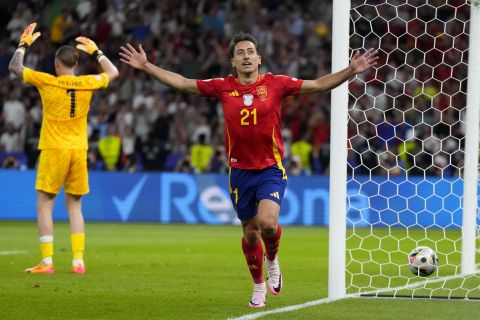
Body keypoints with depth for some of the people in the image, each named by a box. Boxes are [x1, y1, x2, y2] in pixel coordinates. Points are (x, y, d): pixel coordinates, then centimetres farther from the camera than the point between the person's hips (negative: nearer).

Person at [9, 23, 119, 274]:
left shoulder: (47, 82, -7)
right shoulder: (87, 84, 2)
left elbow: (15, 67, 5)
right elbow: (113, 73, 23)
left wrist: (24, 44, 18)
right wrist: (96, 51, 32)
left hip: (53, 150, -4)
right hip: (79, 150, 4)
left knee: (44, 205, 1)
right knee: (74, 206, 10)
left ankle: (46, 261, -6)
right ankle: (78, 261, 3)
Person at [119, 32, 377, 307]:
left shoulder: (275, 84, -4)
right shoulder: (223, 87, 0)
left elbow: (318, 85, -3)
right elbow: (181, 83, 5)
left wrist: (351, 71, -13)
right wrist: (146, 66, 1)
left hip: (271, 169, -2)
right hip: (240, 171, 2)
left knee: (268, 222, -23)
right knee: (251, 231, 10)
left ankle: (272, 260, 11)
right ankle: (259, 287, 31)